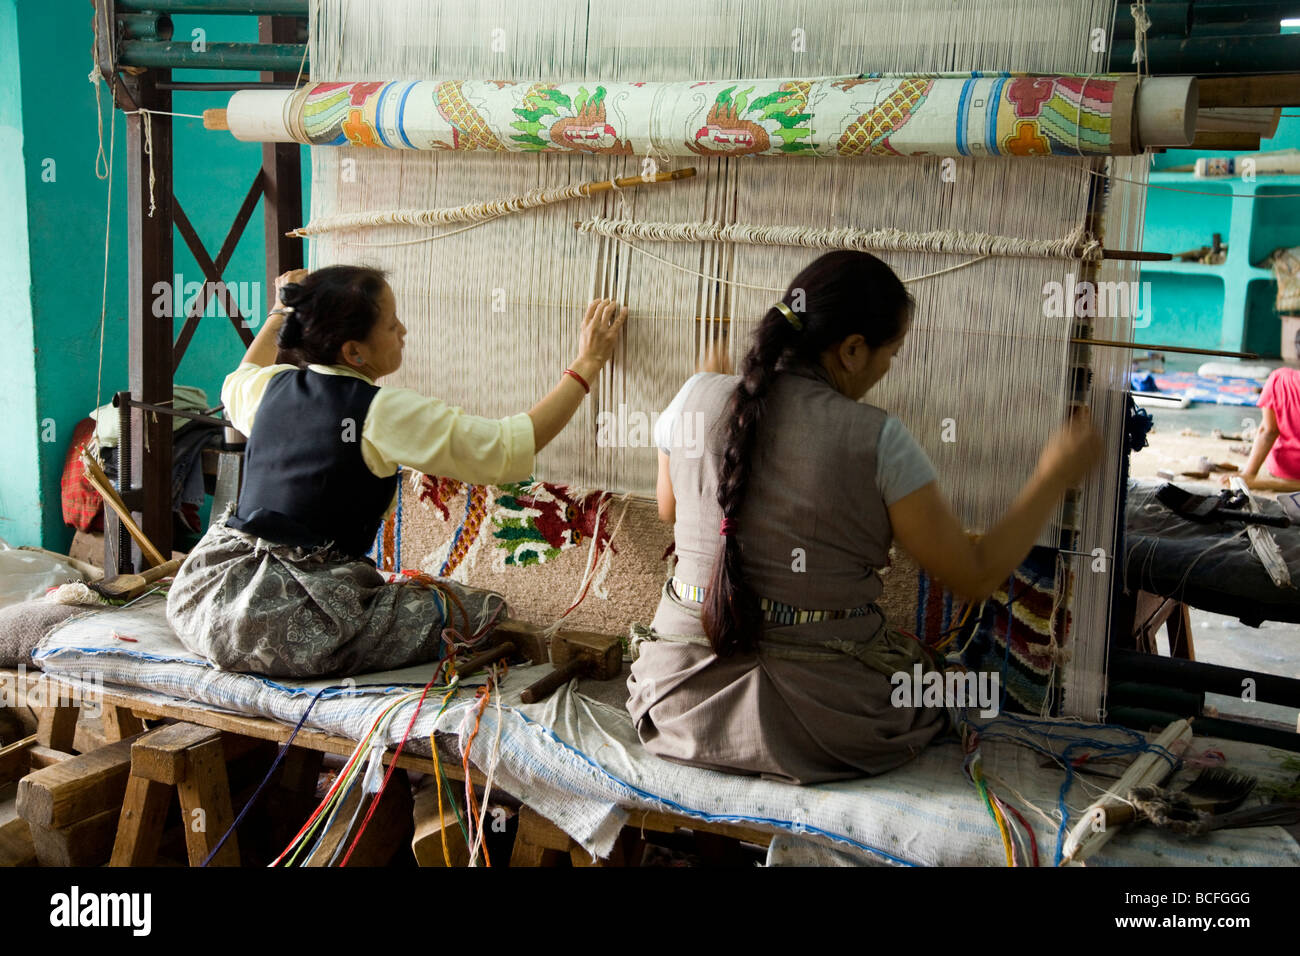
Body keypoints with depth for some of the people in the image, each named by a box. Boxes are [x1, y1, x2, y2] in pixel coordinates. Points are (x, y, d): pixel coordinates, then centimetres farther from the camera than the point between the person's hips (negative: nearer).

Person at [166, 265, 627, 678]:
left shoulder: (273, 386, 7)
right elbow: (512, 447, -11)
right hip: (294, 627, -7)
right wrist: (588, 363, -3)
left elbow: (237, 384, 35)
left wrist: (279, 314, 46)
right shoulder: (384, 413, -14)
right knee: (481, 611, -1)